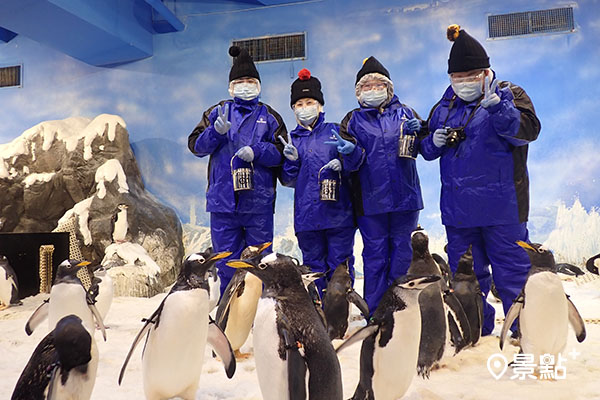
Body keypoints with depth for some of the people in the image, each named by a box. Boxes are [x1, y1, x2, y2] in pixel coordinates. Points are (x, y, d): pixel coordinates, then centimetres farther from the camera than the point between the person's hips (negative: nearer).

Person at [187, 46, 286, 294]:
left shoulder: (269, 117, 10)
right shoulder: (217, 112, 12)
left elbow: (281, 154, 2)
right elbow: (195, 145, 4)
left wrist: (256, 152, -15)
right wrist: (217, 131, -13)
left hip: (259, 202, 0)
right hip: (223, 199, 1)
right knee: (227, 263, 6)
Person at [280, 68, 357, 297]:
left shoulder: (335, 132, 8)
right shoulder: (292, 140, 14)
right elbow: (288, 181, 11)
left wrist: (342, 163, -14)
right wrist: (291, 161, -8)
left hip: (338, 212, -2)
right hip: (307, 216, 2)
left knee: (340, 265, 1)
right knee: (313, 266, 8)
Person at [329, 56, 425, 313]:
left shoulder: (405, 113, 11)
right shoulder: (353, 120, 8)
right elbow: (351, 163, -2)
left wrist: (417, 130, -11)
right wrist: (349, 151, -25)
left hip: (405, 196, 2)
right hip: (370, 200, -1)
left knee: (402, 250, 9)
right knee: (374, 254, 3)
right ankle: (374, 312, 13)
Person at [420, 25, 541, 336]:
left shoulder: (508, 95, -2)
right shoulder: (445, 105, 11)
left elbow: (527, 130, -19)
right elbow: (426, 149, 17)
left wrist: (496, 105, -30)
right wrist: (435, 142, -6)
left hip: (501, 205, -5)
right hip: (457, 208, 5)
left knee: (511, 269, 2)